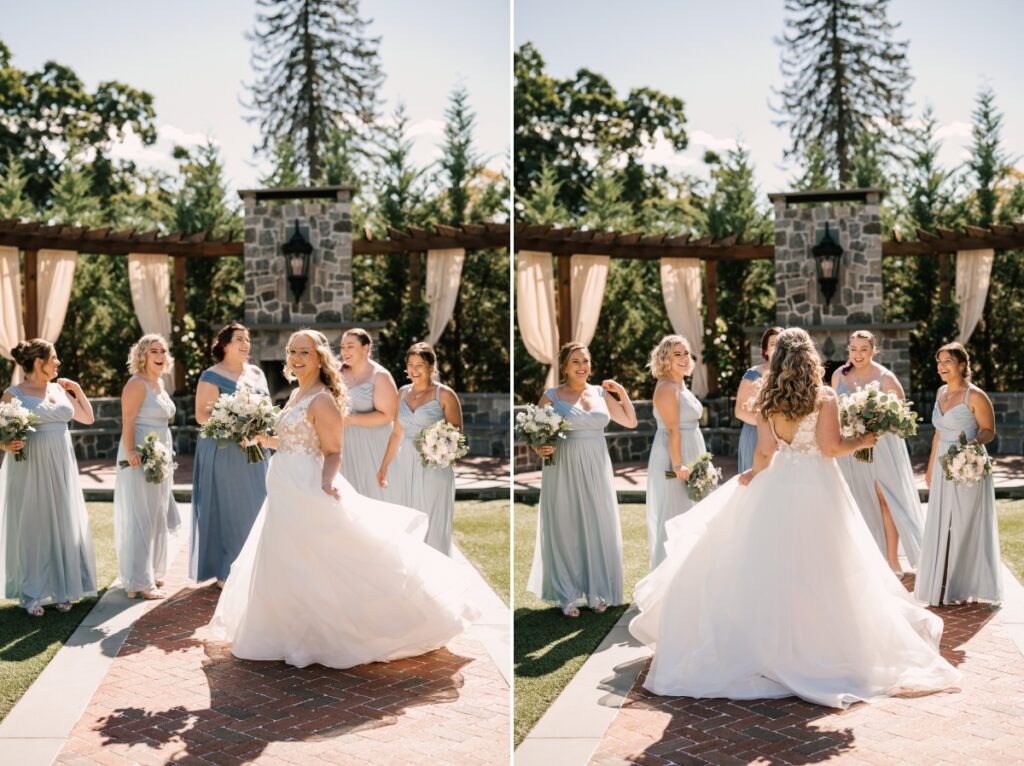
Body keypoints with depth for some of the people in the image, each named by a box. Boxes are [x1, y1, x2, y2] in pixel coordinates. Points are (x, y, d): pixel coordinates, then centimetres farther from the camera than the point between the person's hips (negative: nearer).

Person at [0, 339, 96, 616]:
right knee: (32, 528, 2)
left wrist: (77, 390, 9)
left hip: (61, 470, 5)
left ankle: (60, 589, 19)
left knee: (63, 528, 8)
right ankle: (31, 594, 12)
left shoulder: (60, 390, 10)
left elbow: (88, 418, 19)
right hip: (30, 470, -5)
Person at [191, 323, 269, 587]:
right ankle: (224, 572, 6)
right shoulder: (212, 376, -5)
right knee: (226, 510, -2)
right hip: (224, 453, -6)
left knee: (254, 509, 6)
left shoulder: (257, 373, 14)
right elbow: (201, 415, -11)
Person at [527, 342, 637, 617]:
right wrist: (540, 449, -19)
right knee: (565, 529, 1)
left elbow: (631, 422, 16)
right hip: (563, 470, -3)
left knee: (598, 528, 6)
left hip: (596, 471, 3)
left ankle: (596, 591, 19)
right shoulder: (551, 396, -1)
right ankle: (566, 596, 11)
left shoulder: (601, 393, 9)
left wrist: (622, 392, 10)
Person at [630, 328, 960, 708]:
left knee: (773, 566, 9)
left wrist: (753, 475, 17)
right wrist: (862, 441, 4)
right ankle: (824, 645, 7)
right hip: (818, 487, -2)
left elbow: (765, 450, -1)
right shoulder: (825, 397, -6)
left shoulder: (767, 399, 1)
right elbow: (830, 446, -12)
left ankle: (771, 647, 13)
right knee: (819, 569, 4)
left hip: (779, 484, 2)